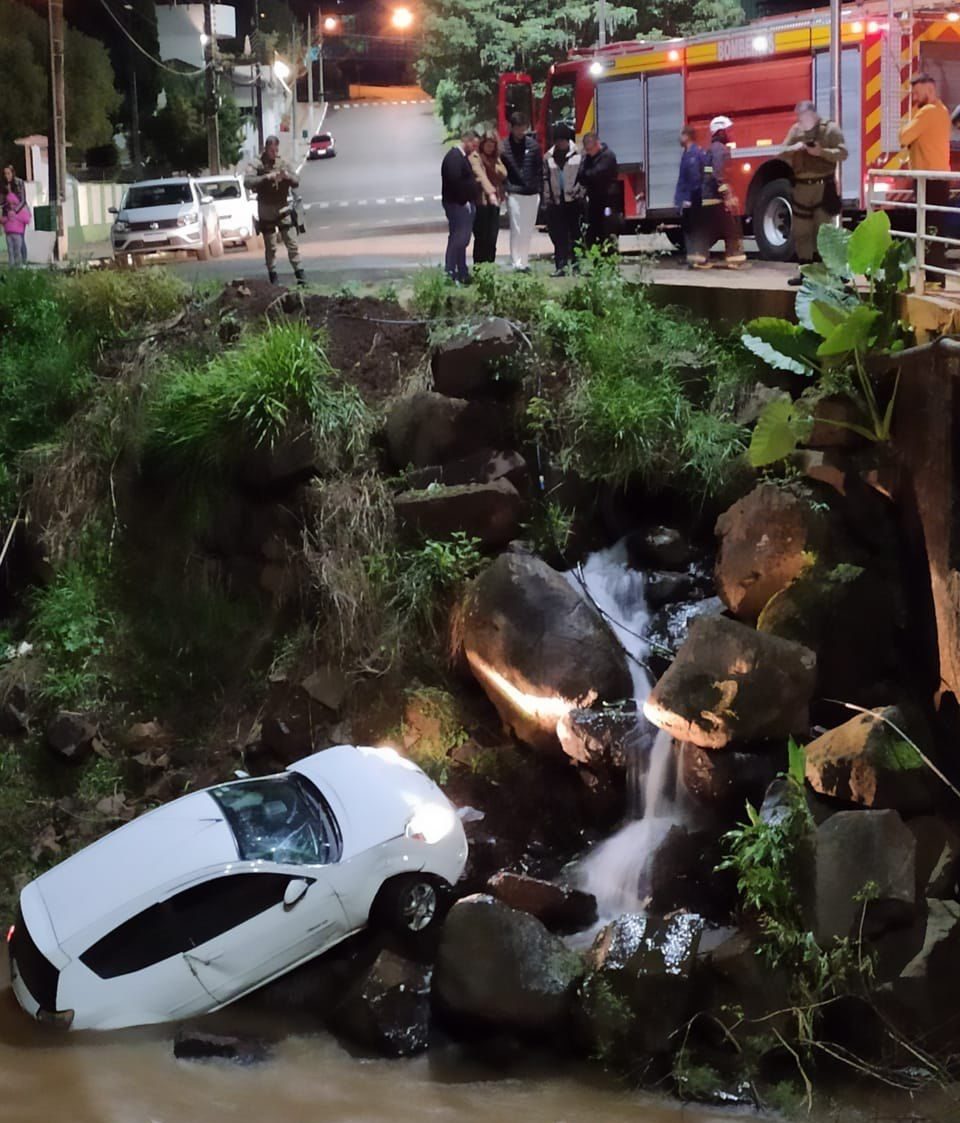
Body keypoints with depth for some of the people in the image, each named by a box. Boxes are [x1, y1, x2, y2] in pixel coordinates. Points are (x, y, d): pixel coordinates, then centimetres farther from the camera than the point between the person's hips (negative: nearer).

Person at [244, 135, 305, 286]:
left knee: (292, 243, -2)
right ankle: (273, 278, 12)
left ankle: (300, 273, 0)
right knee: (270, 247, 6)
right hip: (266, 211, -1)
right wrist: (266, 177, -30)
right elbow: (247, 182, -18)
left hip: (284, 209, 1)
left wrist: (288, 176, -21)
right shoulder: (257, 165, -5)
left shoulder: (284, 164, 3)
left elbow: (296, 183, 1)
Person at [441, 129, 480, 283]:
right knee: (458, 239, -11)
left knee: (462, 240, 13)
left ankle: (462, 274, 19)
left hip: (465, 204, 10)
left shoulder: (462, 157, 17)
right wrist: (463, 201, -18)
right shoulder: (454, 157, -16)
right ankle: (450, 273, -9)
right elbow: (454, 182, -25)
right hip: (457, 205, -10)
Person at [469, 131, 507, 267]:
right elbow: (480, 175, -19)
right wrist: (490, 192, -32)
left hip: (494, 201, 6)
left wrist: (491, 164, -7)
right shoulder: (475, 157, -4)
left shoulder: (495, 159, 19)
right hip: (480, 201, -6)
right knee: (481, 238, -7)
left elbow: (503, 174, 6)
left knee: (492, 239, 4)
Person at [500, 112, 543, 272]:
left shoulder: (533, 145, 5)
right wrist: (506, 187, -7)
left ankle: (525, 262, 17)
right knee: (516, 230, -6)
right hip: (514, 194, -3)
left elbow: (540, 169, 8)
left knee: (528, 231, 9)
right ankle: (517, 263, -4)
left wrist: (536, 186, 2)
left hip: (532, 194, 3)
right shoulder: (504, 147, -3)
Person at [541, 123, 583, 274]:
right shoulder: (548, 158, 9)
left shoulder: (578, 154, -3)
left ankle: (575, 263, 10)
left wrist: (582, 195, -10)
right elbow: (546, 180, 11)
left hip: (574, 200, -3)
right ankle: (560, 266, 4)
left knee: (575, 234, 3)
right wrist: (546, 202, 8)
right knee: (558, 236, 2)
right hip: (556, 202, 3)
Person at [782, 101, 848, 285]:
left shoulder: (830, 128, -1)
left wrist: (821, 152, -18)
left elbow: (842, 153, -7)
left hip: (824, 187, -4)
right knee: (801, 232, 5)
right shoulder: (795, 130, 12)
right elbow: (783, 154, 10)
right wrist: (793, 148, -11)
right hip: (801, 187, 5)